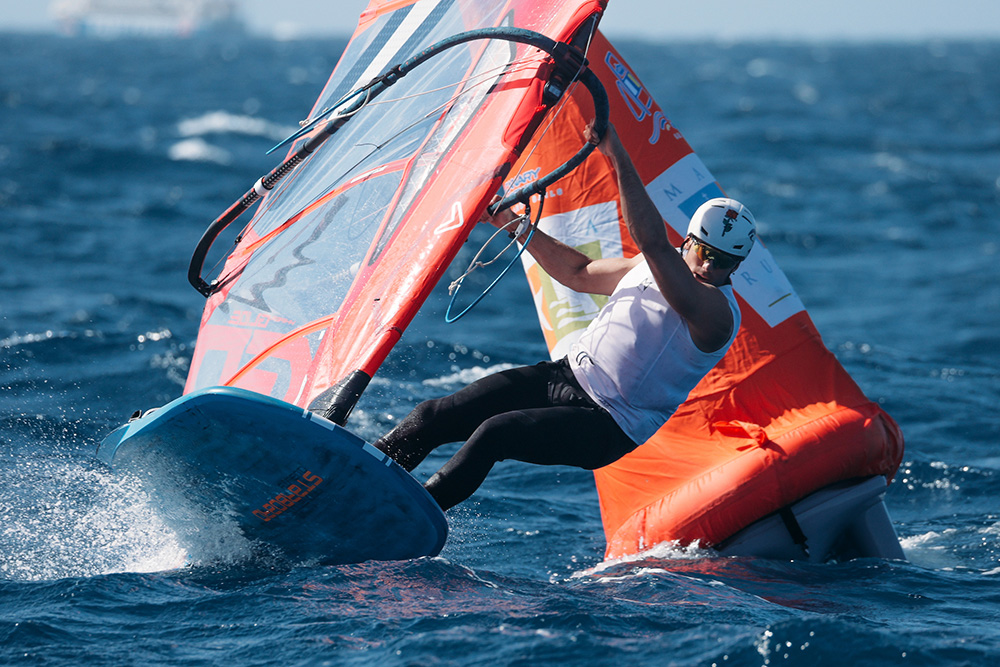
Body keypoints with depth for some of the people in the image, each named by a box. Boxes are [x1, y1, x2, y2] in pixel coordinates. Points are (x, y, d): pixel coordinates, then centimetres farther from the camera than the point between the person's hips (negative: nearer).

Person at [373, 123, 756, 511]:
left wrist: (617, 156, -35)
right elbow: (579, 274, 23)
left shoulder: (716, 312, -19)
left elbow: (653, 241, -33)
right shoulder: (652, 268, 8)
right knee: (434, 416, -4)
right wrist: (513, 224, 16)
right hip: (564, 376, 8)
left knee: (495, 433, -28)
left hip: (610, 429, -8)